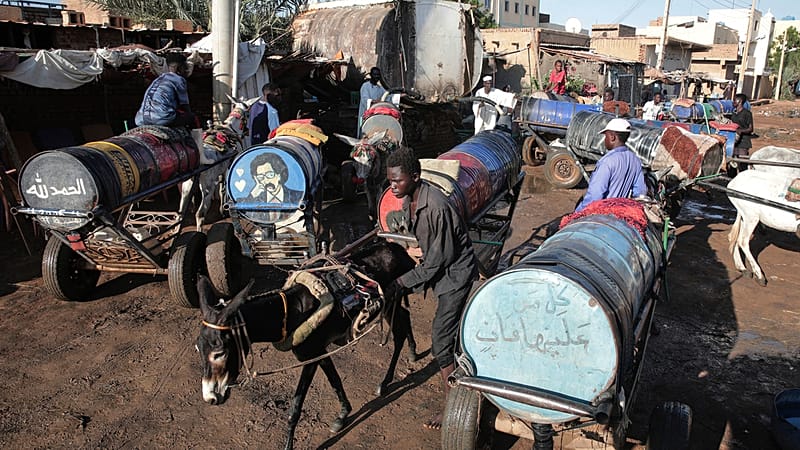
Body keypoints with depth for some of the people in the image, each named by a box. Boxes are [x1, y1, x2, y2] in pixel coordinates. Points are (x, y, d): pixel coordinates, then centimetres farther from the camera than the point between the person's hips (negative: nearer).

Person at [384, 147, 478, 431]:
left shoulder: (437, 207, -31)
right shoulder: (408, 200, -3)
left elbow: (440, 258, -25)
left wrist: (403, 282, -22)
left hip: (454, 272, -9)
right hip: (438, 268, 9)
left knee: (441, 340, -7)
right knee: (450, 332, 22)